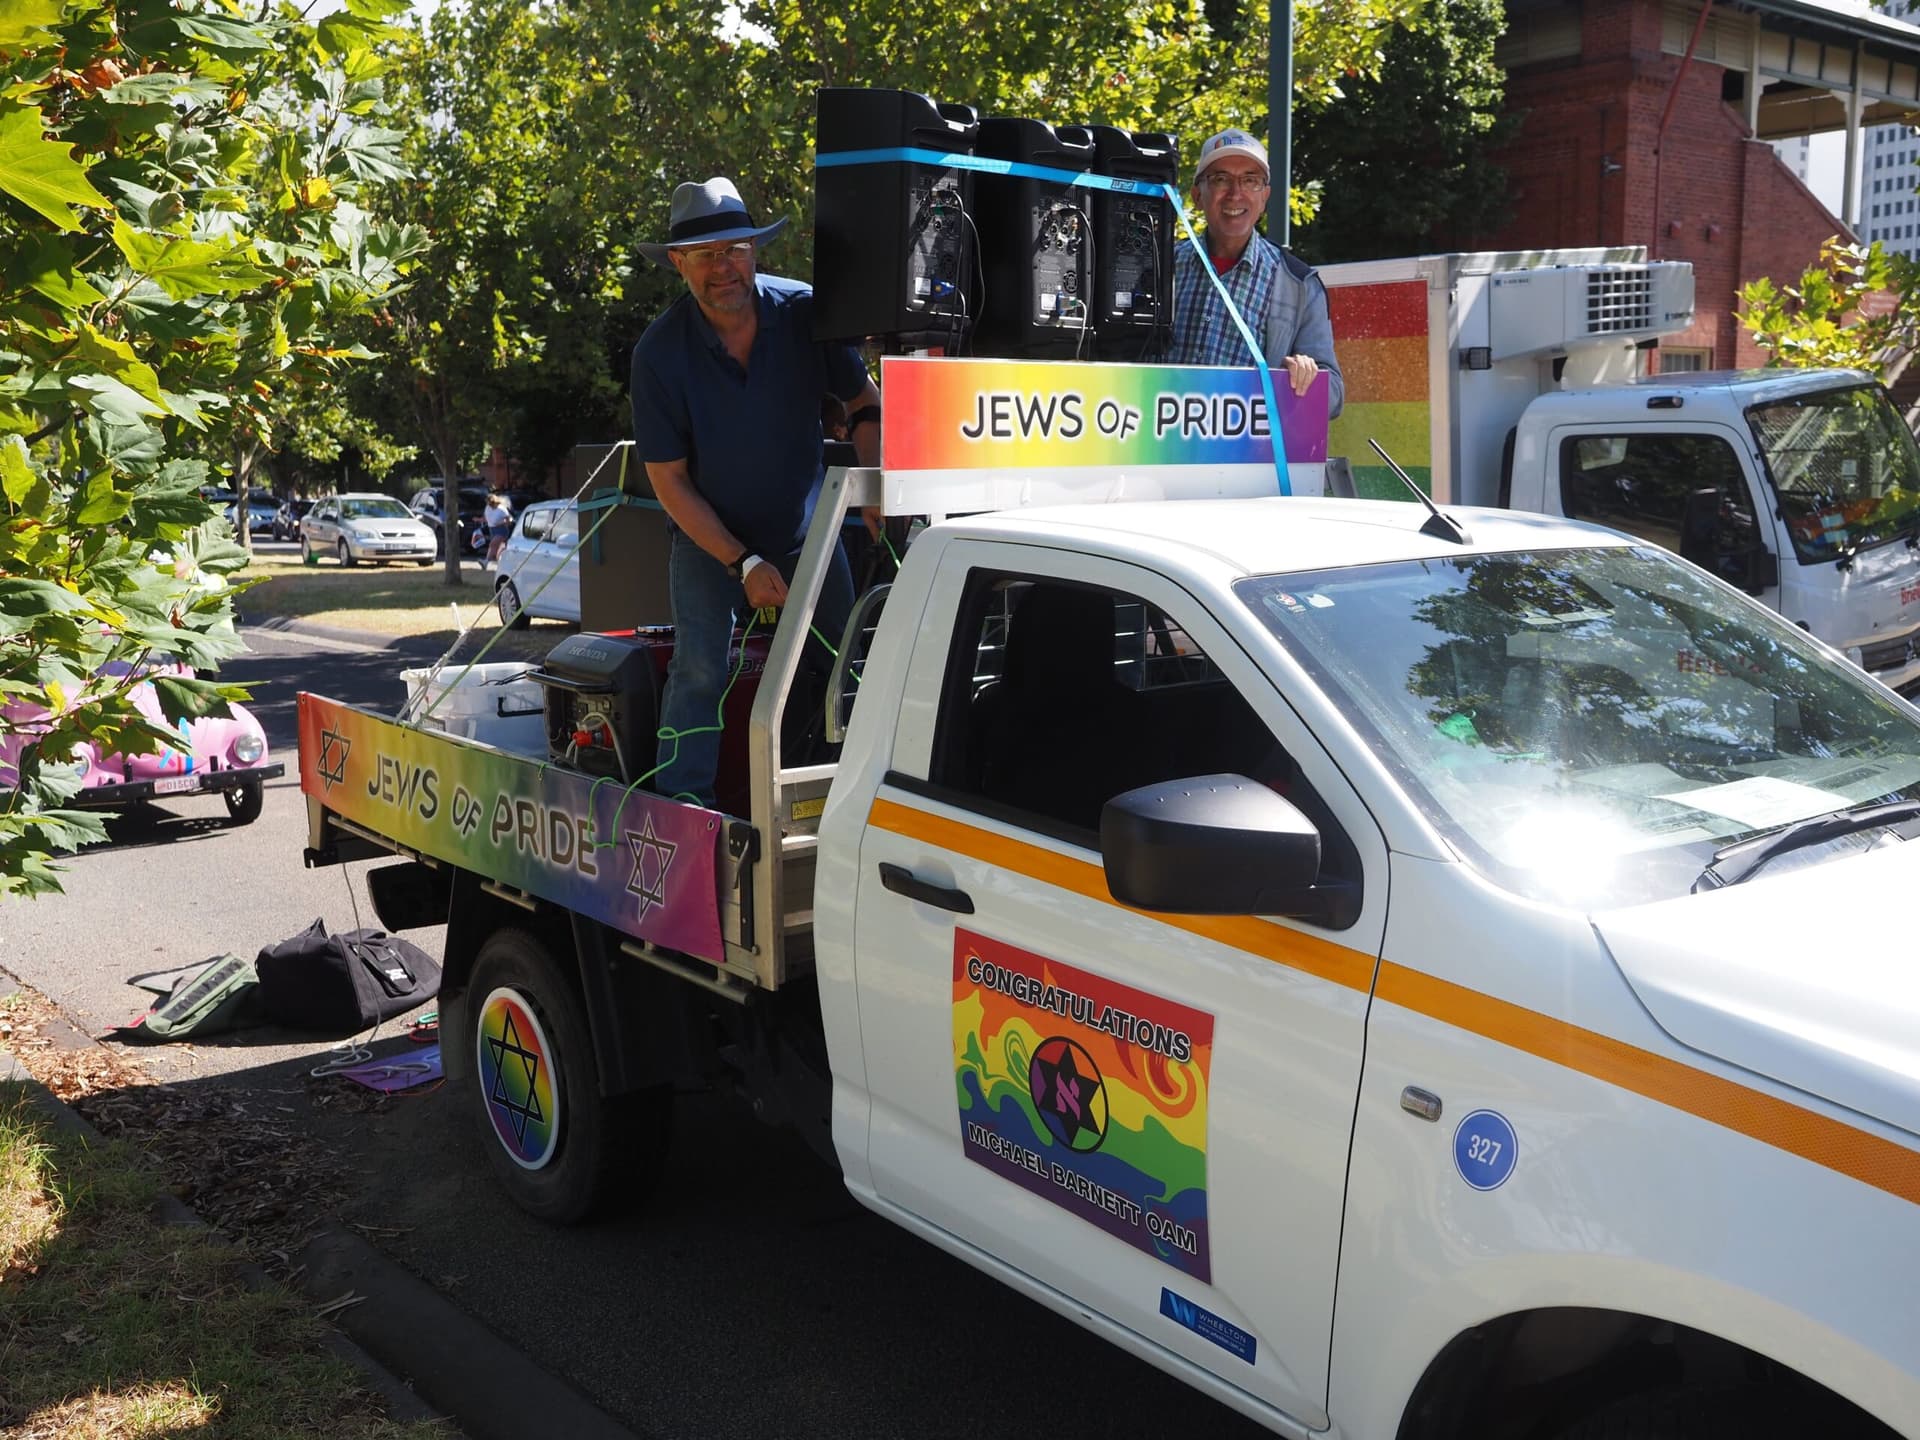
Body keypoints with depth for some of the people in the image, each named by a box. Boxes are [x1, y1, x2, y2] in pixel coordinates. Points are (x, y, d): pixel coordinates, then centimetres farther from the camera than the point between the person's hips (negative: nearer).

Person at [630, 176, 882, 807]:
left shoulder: (805, 312, -15)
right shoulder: (660, 351, -20)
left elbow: (863, 401, 0)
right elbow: (668, 480, -15)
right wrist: (742, 563, -20)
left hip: (807, 528, 3)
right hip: (708, 536, -3)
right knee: (700, 671, -15)